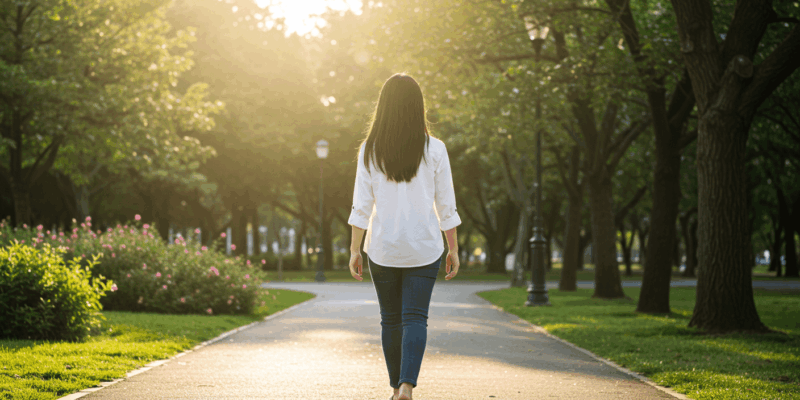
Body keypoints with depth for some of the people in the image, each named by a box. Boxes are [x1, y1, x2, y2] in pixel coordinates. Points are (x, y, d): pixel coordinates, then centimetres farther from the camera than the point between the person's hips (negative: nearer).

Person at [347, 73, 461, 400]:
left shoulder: (370, 150, -3)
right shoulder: (434, 150, -5)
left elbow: (361, 207, -4)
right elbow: (446, 207, -2)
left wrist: (355, 250, 2)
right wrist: (453, 248, 7)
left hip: (383, 248, 1)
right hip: (424, 248, -1)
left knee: (390, 319, 14)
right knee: (415, 318, 0)